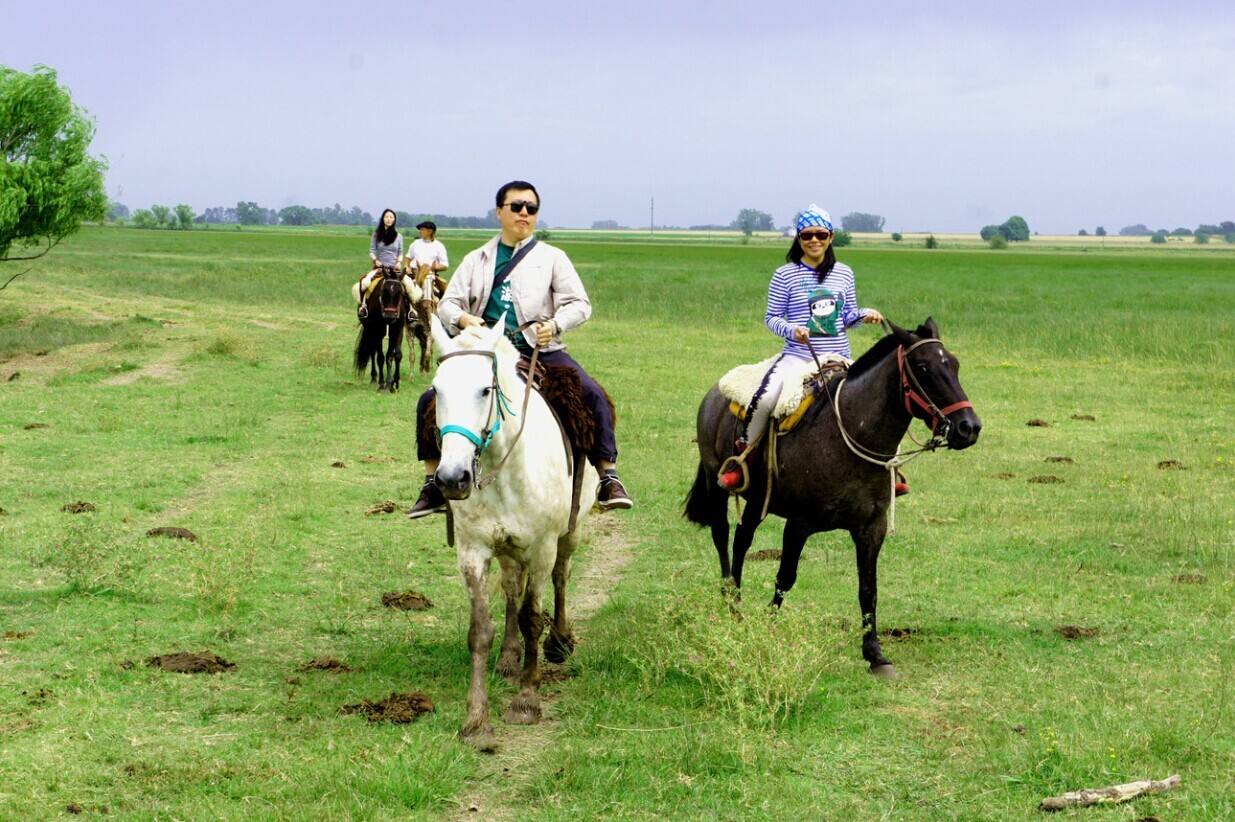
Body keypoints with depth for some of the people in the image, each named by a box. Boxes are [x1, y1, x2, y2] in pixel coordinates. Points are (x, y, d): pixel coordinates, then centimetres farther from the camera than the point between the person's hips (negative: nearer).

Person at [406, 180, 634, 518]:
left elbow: (579, 304, 2)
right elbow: (447, 304, 10)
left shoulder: (552, 257, 10)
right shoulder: (477, 260, 15)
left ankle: (608, 479, -20)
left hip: (540, 350, -2)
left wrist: (555, 324, -18)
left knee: (592, 394, -26)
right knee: (431, 400, -14)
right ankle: (433, 485, -4)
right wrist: (462, 318, -14)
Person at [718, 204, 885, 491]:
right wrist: (792, 330, -19)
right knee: (764, 398, -29)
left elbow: (847, 316, 16)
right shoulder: (785, 275, -1)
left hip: (838, 359, 4)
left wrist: (864, 314, -5)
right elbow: (771, 317, 1)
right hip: (798, 356, -4)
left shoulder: (844, 273, 10)